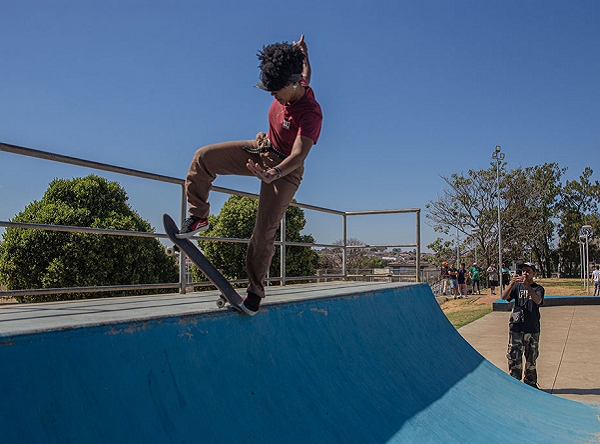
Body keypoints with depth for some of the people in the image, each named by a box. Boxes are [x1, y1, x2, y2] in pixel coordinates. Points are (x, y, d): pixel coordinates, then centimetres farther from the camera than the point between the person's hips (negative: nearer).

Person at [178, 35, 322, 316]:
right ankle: (198, 216, 5)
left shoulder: (311, 114, -32)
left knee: (264, 232, -10)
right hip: (263, 150, 7)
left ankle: (255, 291, 7)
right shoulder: (290, 88, -12)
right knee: (204, 157, -9)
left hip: (285, 169, -7)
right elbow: (306, 74, 14)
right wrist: (300, 52, 35)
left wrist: (273, 174, -62)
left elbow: (299, 154, -43)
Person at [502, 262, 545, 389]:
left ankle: (530, 383, 24)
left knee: (531, 358, 10)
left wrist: (527, 285, -34)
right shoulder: (517, 286, 7)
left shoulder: (538, 288, 2)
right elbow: (504, 297, -9)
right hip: (516, 327, 0)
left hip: (532, 328, 0)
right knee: (514, 356, -3)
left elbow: (538, 300, -20)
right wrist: (511, 283, -26)